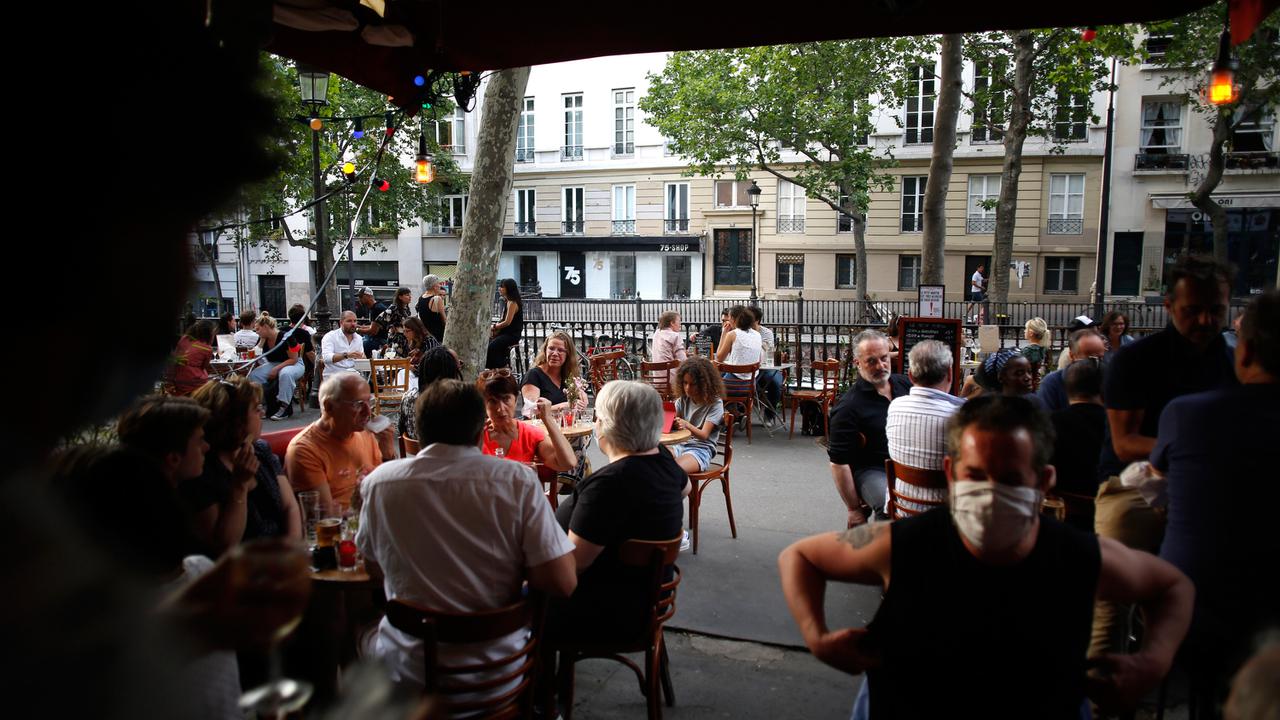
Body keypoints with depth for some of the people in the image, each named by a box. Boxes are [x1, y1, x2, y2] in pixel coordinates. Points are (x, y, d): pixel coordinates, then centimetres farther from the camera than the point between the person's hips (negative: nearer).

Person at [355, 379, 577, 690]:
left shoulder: (378, 483, -11)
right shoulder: (517, 481, -17)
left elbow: (374, 565, 7)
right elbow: (563, 583, -18)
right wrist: (511, 563, 0)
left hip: (408, 671, 1)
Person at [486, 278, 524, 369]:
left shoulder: (512, 303, -13)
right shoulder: (507, 301, 17)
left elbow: (507, 322, -18)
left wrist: (494, 327, -6)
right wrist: (495, 326, -1)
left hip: (512, 334, -9)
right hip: (505, 332, 9)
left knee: (492, 346, -27)